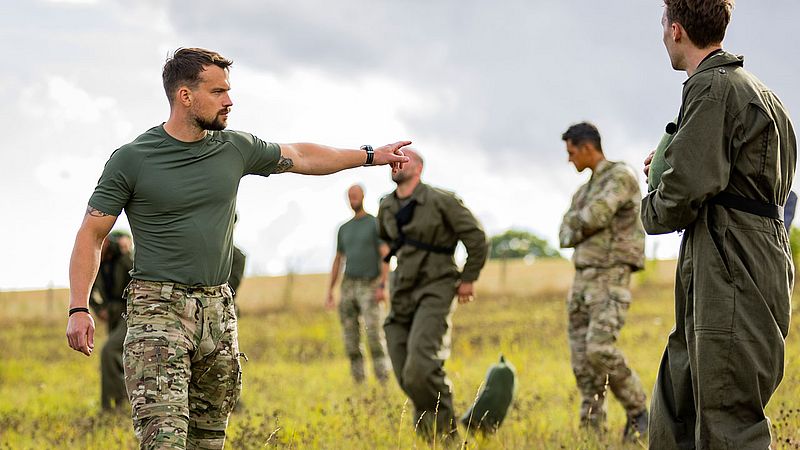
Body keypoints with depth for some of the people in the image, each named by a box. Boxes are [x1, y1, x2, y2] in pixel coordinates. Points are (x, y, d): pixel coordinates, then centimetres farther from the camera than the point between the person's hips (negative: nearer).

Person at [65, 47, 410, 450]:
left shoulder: (236, 149, 8)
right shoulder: (130, 160, -5)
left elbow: (299, 157, 25)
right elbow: (91, 235, -2)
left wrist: (370, 156, 31)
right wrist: (79, 309, -12)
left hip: (218, 308, 5)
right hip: (158, 309, -5)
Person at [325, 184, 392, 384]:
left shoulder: (376, 224, -2)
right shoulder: (344, 229, 16)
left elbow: (386, 256, -10)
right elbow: (338, 261, 18)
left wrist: (383, 286, -21)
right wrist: (329, 292, 11)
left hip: (370, 287, -5)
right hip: (349, 286, 5)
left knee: (374, 333, -19)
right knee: (351, 337, -1)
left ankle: (384, 379, -18)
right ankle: (358, 379, 5)